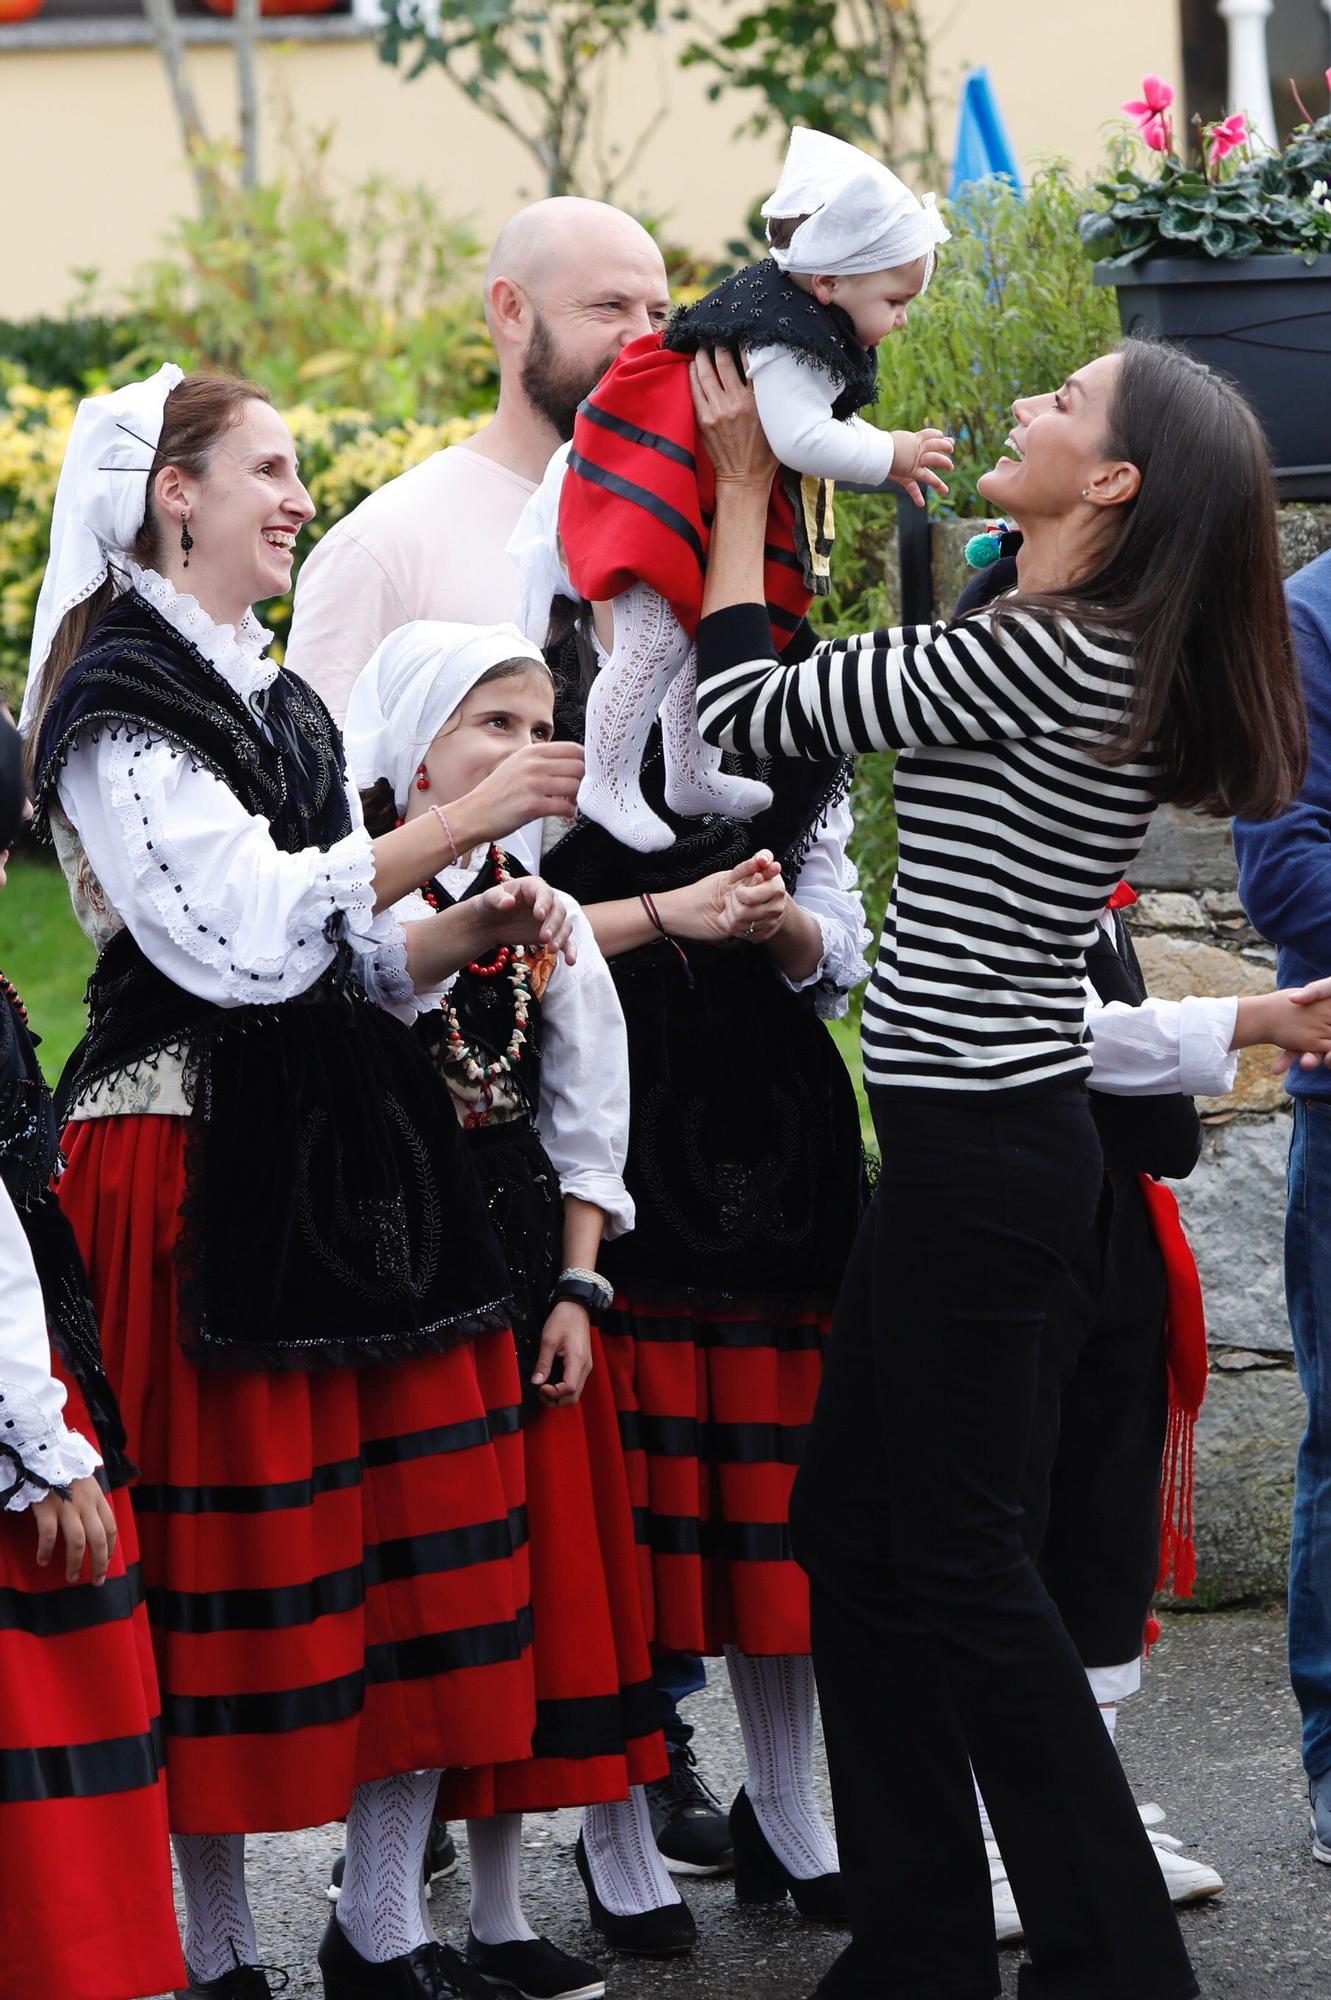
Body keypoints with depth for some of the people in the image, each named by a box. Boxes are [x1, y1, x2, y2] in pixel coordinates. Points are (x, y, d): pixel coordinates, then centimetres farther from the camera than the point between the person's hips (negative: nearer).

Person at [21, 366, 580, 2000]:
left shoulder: (279, 697, 19)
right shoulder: (117, 701, -8)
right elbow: (239, 932, -18)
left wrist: (472, 931, 0)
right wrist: (458, 820, -12)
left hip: (350, 1142, 8)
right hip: (198, 1168, -8)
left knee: (425, 1527, 5)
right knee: (232, 1552, -4)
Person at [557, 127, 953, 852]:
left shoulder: (809, 329, 8)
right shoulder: (785, 344, -26)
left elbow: (820, 416, 23)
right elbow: (802, 438, -34)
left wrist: (889, 454, 12)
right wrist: (891, 455, -24)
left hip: (719, 511, 11)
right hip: (660, 499, -11)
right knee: (656, 642, -13)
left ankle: (692, 776, 33)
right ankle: (607, 785, -4)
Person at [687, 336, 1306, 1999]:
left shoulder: (1038, 662, -19)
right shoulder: (1094, 660, 9)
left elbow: (745, 709, -10)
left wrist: (743, 480, 2)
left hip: (980, 1150, -10)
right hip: (976, 1130, 10)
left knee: (961, 1560, -2)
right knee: (851, 1530, 15)